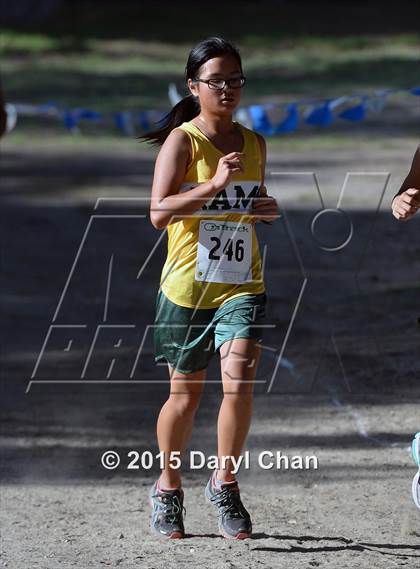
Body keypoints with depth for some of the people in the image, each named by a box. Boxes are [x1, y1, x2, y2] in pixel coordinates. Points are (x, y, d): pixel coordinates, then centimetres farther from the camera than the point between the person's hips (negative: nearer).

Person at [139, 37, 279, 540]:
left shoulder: (253, 144, 9)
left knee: (239, 381, -16)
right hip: (187, 286, -3)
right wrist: (214, 185, -28)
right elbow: (159, 212, -18)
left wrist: (267, 210, 3)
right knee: (186, 394, 9)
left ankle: (224, 482, 2)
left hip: (241, 285, 3)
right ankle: (168, 488, 31)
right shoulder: (181, 141, -7)